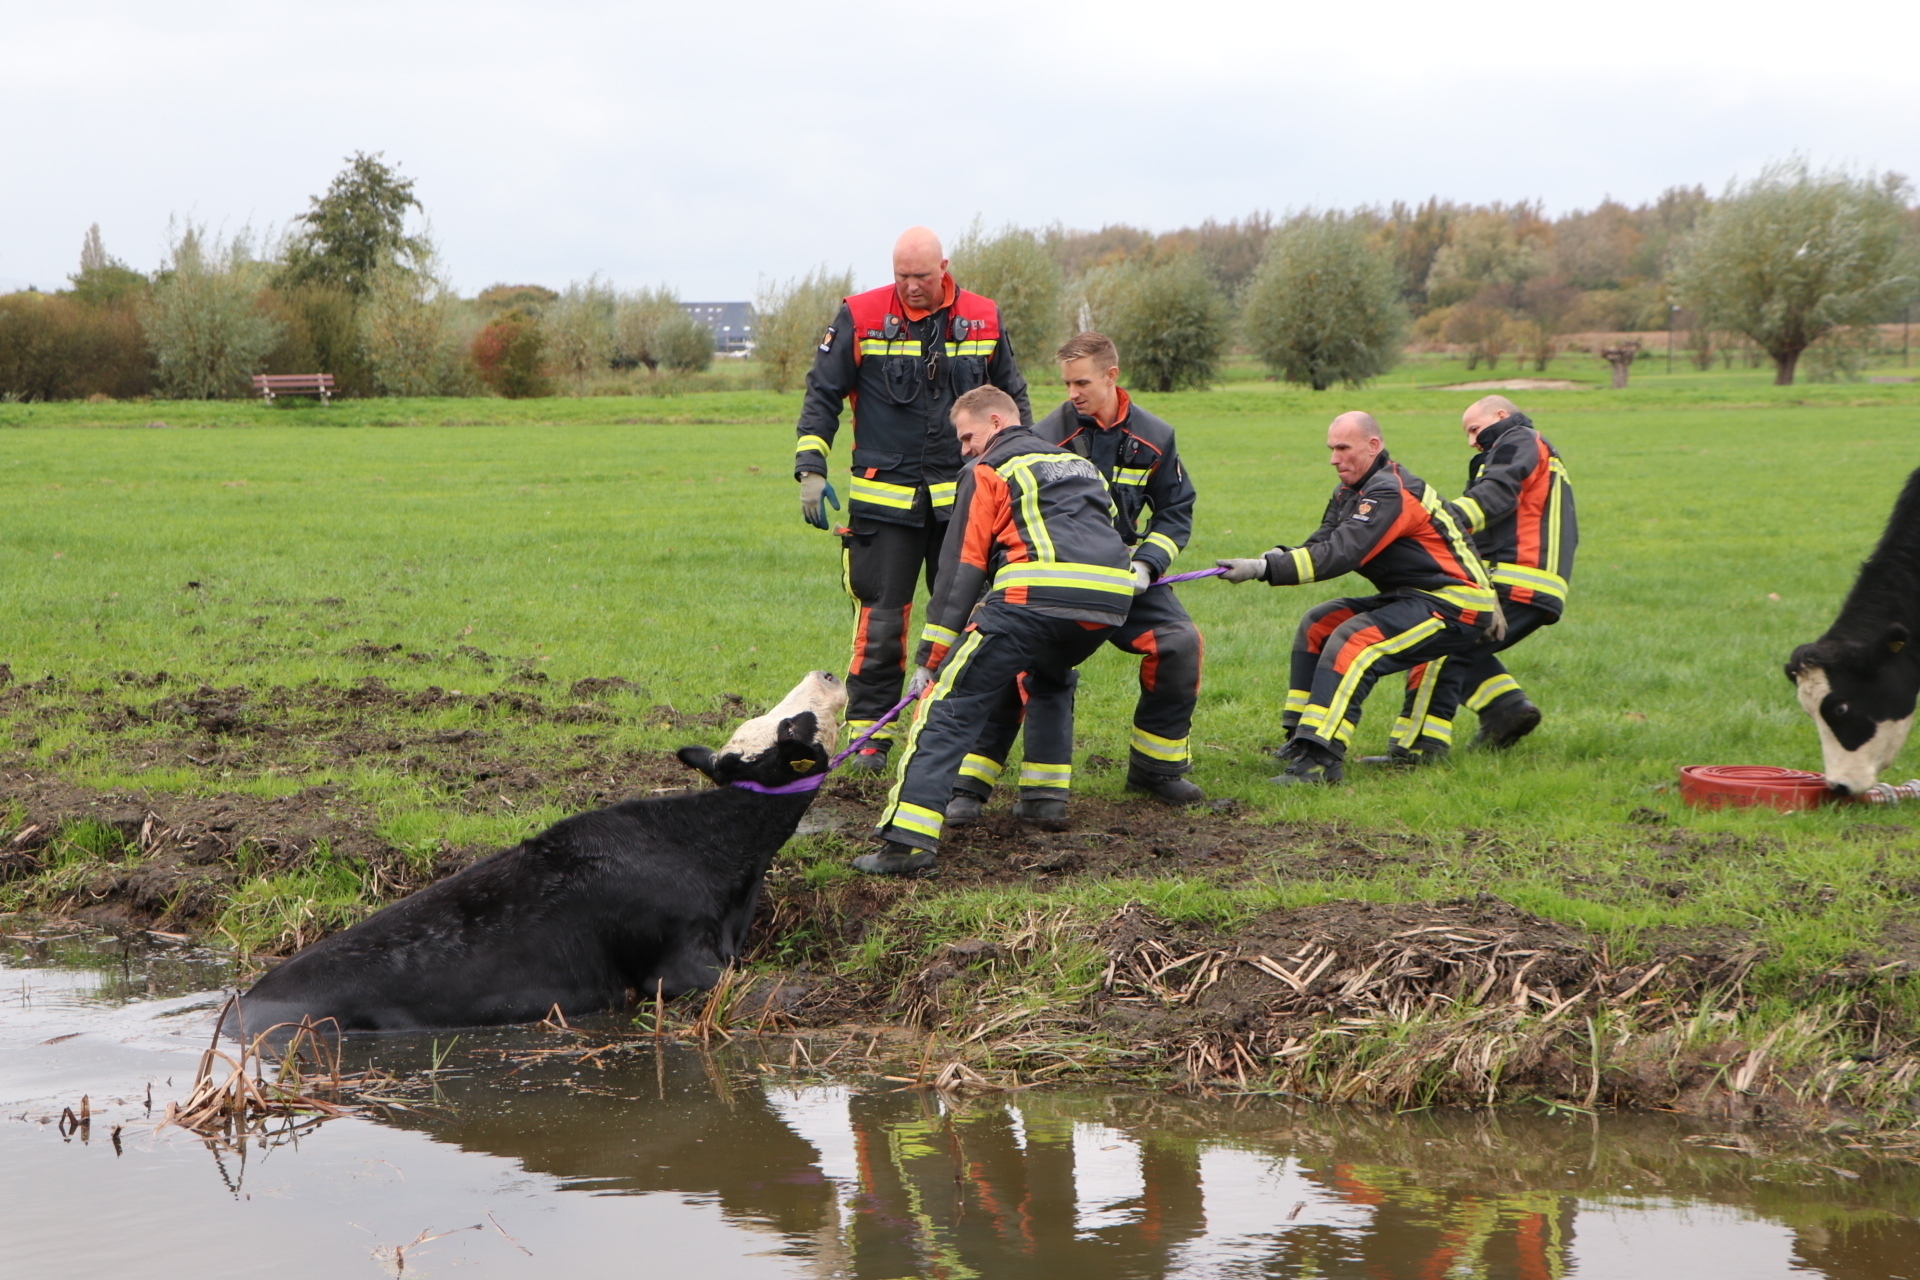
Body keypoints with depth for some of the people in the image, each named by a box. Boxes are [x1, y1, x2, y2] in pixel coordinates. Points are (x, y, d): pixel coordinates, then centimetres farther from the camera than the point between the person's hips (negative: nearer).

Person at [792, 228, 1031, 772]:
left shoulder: (984, 319, 5)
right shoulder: (859, 318, -2)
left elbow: (1013, 399, 17)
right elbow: (821, 395, 3)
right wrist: (811, 469, -6)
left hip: (964, 496, 2)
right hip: (884, 496, -2)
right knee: (880, 619, -4)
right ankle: (868, 735, 3)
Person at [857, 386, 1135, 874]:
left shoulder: (990, 472, 13)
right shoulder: (1079, 464, 33)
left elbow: (962, 568, 8)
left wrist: (930, 659, 9)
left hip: (1035, 597, -6)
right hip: (1109, 602, 7)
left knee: (949, 706, -6)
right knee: (1050, 680, 37)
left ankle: (907, 839, -19)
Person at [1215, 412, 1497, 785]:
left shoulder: (1390, 492, -20)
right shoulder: (1352, 492, 11)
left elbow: (1341, 555, -29)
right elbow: (1323, 544, 3)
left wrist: (1264, 569, -34)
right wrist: (1279, 556, -19)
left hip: (1456, 604, -11)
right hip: (1414, 598, 11)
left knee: (1352, 641, -27)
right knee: (1317, 625, 9)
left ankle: (1320, 760, -33)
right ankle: (1301, 739, 6)